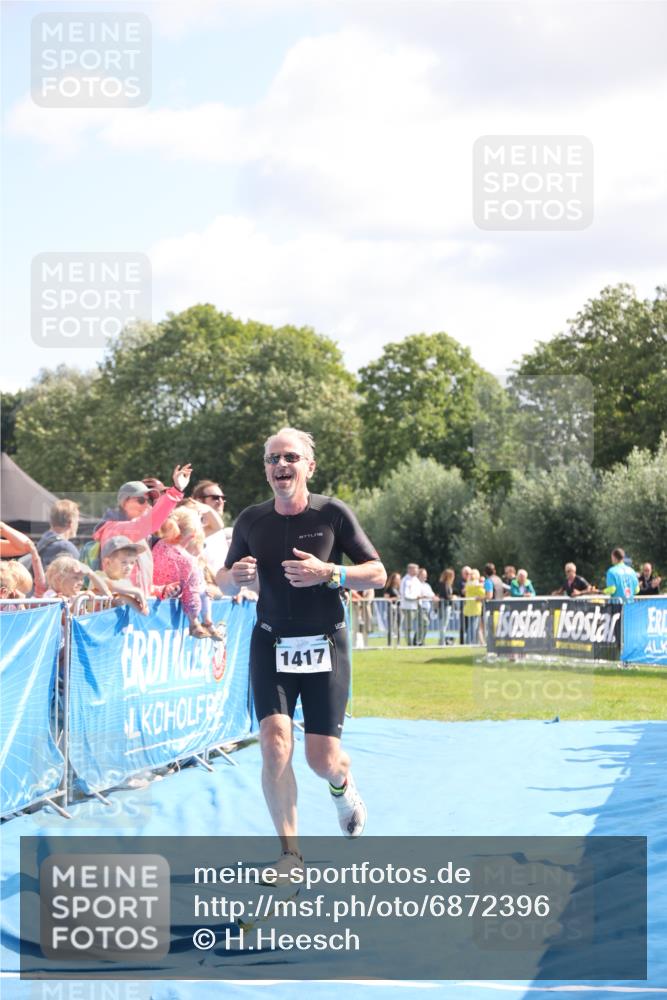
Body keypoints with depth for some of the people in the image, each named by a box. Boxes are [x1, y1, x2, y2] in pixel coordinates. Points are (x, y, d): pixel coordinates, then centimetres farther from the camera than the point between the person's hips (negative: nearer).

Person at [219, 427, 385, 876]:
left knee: (323, 759, -2)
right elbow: (225, 578, 15)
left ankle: (342, 784, 38)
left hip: (325, 644, -1)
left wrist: (327, 573, -20)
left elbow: (378, 573, -3)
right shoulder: (251, 520, 2)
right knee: (275, 743, -16)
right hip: (271, 643, 2)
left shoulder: (333, 514, -5)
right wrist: (237, 575, -10)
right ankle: (290, 852, -5)